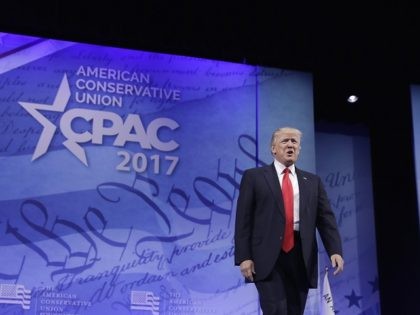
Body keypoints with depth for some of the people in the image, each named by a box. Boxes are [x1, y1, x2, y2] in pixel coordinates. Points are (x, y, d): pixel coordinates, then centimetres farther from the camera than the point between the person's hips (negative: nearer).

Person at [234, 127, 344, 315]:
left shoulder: (313, 181, 16)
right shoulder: (254, 177, 7)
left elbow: (326, 219, 8)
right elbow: (243, 220, 1)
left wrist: (335, 251, -7)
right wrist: (243, 257, -8)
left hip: (300, 256, 4)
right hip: (268, 257, -3)